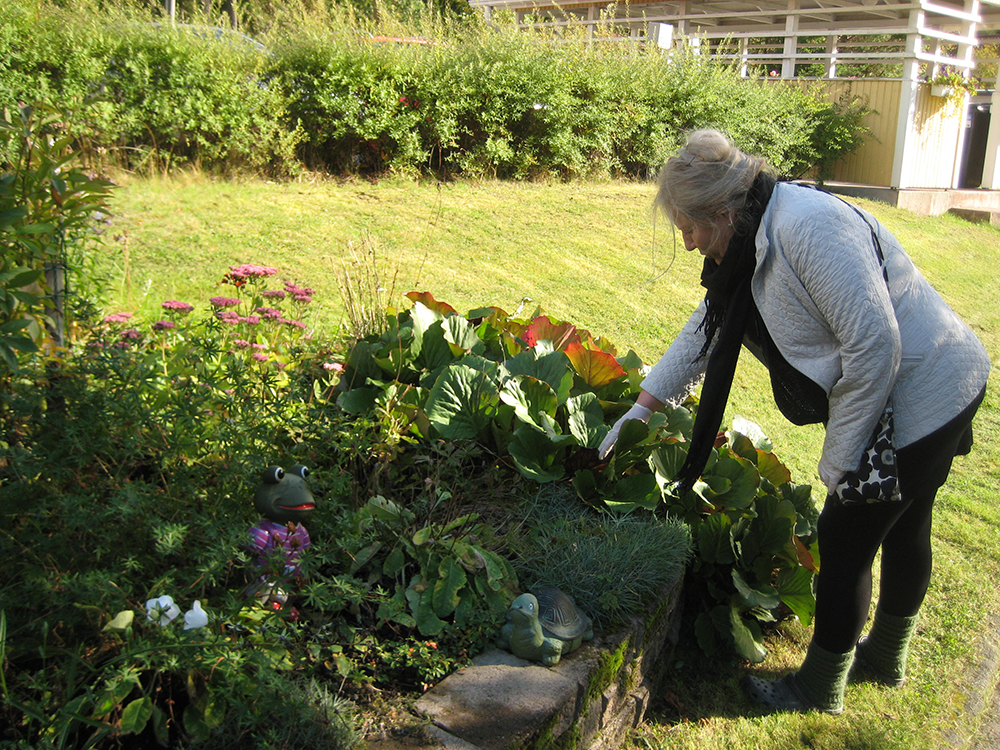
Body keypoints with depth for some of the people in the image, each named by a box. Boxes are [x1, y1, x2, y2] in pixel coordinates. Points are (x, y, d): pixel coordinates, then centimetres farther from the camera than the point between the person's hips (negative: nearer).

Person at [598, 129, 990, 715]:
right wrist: (642, 408, 15)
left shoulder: (809, 227, -29)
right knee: (903, 530, 24)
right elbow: (704, 331, 12)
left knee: (845, 541, 2)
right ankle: (887, 657, 46)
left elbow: (874, 346, -31)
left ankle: (819, 693, 21)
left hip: (923, 397, -9)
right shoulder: (755, 243, 3)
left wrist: (841, 459, -22)